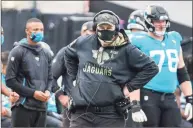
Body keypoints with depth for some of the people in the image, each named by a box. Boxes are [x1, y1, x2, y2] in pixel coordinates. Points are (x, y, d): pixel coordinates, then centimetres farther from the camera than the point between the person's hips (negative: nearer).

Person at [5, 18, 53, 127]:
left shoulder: (46, 54, 16)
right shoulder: (18, 52, -3)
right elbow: (10, 80, -7)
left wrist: (48, 91, -1)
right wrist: (33, 93, -12)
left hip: (41, 106, 6)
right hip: (23, 106, -6)